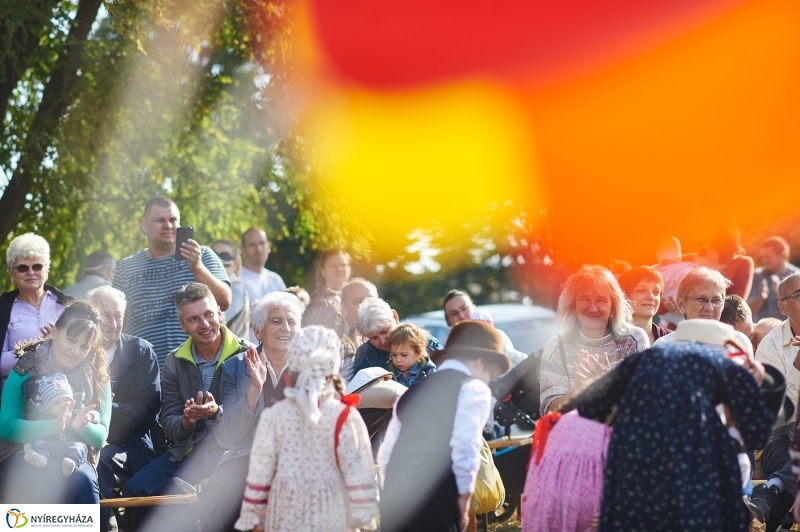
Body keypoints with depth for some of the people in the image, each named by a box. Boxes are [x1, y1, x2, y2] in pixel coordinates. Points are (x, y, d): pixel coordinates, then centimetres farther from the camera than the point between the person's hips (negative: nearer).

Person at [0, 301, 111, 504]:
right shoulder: (25, 370, -3)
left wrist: (81, 425, -20)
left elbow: (100, 436, 4)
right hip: (25, 459, -2)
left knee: (84, 481, -32)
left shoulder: (96, 378, 6)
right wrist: (54, 426, -27)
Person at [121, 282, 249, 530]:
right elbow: (168, 424, 6)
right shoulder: (175, 362, 7)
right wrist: (186, 421, -18)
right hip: (189, 451, 5)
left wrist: (217, 413, -28)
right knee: (134, 490, -13)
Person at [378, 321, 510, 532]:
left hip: (395, 492, 7)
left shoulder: (412, 392, 25)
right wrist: (464, 495, -1)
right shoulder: (473, 388, 5)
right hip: (436, 492, -7)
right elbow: (465, 445, -8)